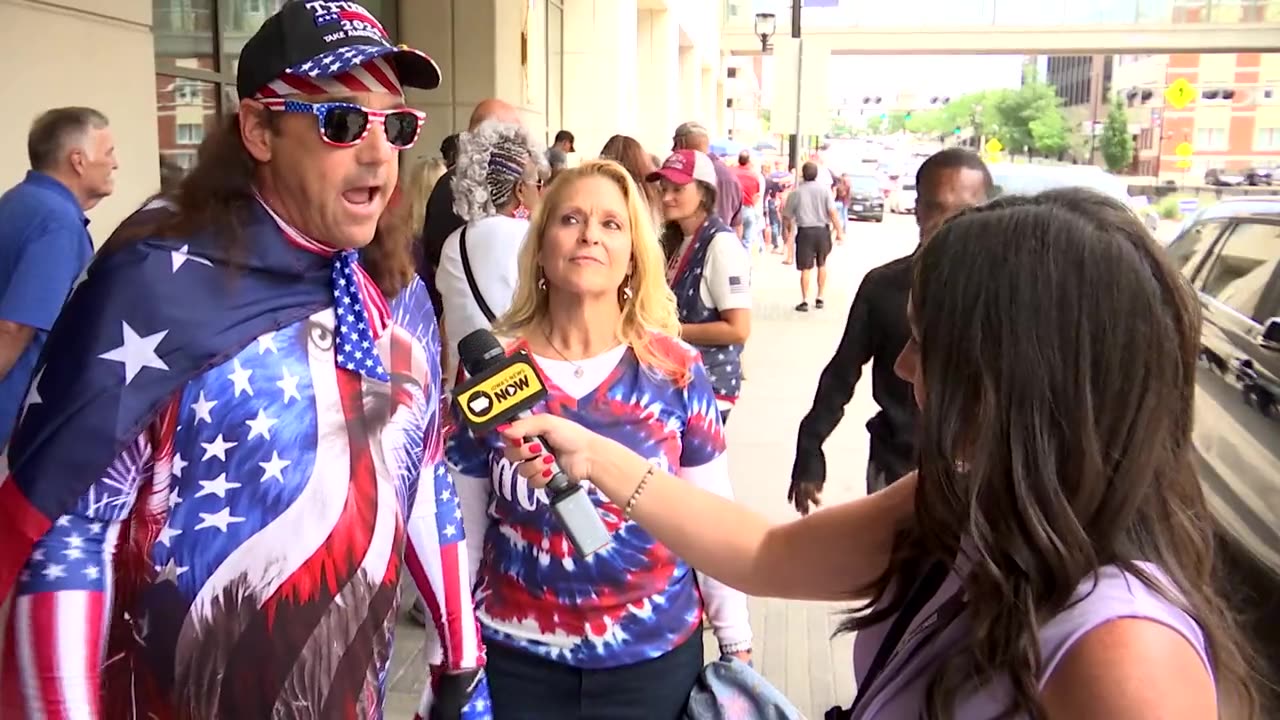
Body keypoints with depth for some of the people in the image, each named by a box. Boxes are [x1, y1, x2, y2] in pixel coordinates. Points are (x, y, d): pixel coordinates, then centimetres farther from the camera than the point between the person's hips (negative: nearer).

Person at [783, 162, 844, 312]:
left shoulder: (796, 193, -2)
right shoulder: (825, 189, -2)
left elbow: (787, 216, 3)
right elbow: (833, 212, -9)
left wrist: (789, 230, 21)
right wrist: (839, 231, -3)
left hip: (805, 231, -1)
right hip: (822, 230, 2)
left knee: (805, 268, 1)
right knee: (822, 265, 19)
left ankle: (805, 301, -4)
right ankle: (820, 298, 21)